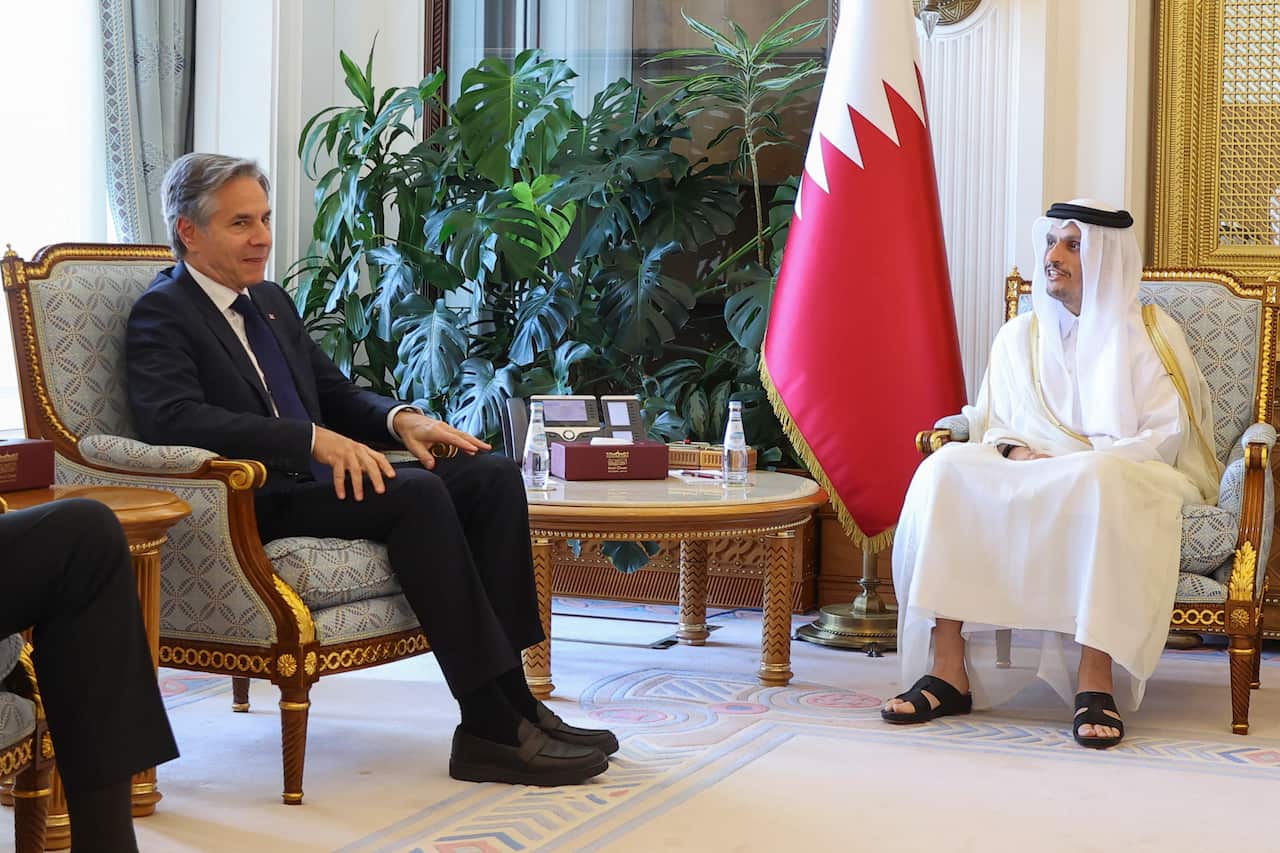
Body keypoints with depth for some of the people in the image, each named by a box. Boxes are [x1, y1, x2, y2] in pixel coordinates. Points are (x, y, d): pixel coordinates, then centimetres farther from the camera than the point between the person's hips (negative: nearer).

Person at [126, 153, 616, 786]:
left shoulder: (272, 301, 22)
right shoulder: (161, 314, -5)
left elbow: (335, 393, 27)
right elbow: (172, 419, -22)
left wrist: (399, 419, 3)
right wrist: (312, 439, -29)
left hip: (315, 479, 9)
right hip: (252, 504, -9)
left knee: (491, 474, -9)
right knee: (416, 493, -30)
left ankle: (513, 697, -15)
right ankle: (489, 727, -29)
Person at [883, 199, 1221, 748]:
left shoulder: (1149, 335, 7)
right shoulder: (1019, 336, 19)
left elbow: (1167, 434, -4)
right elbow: (991, 424, 16)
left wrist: (1076, 463, -17)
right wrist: (1016, 452, -9)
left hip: (1126, 483, -4)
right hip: (1026, 481, 4)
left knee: (1099, 480, -41)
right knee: (946, 468, -27)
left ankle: (1096, 682, -43)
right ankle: (948, 671, -34)